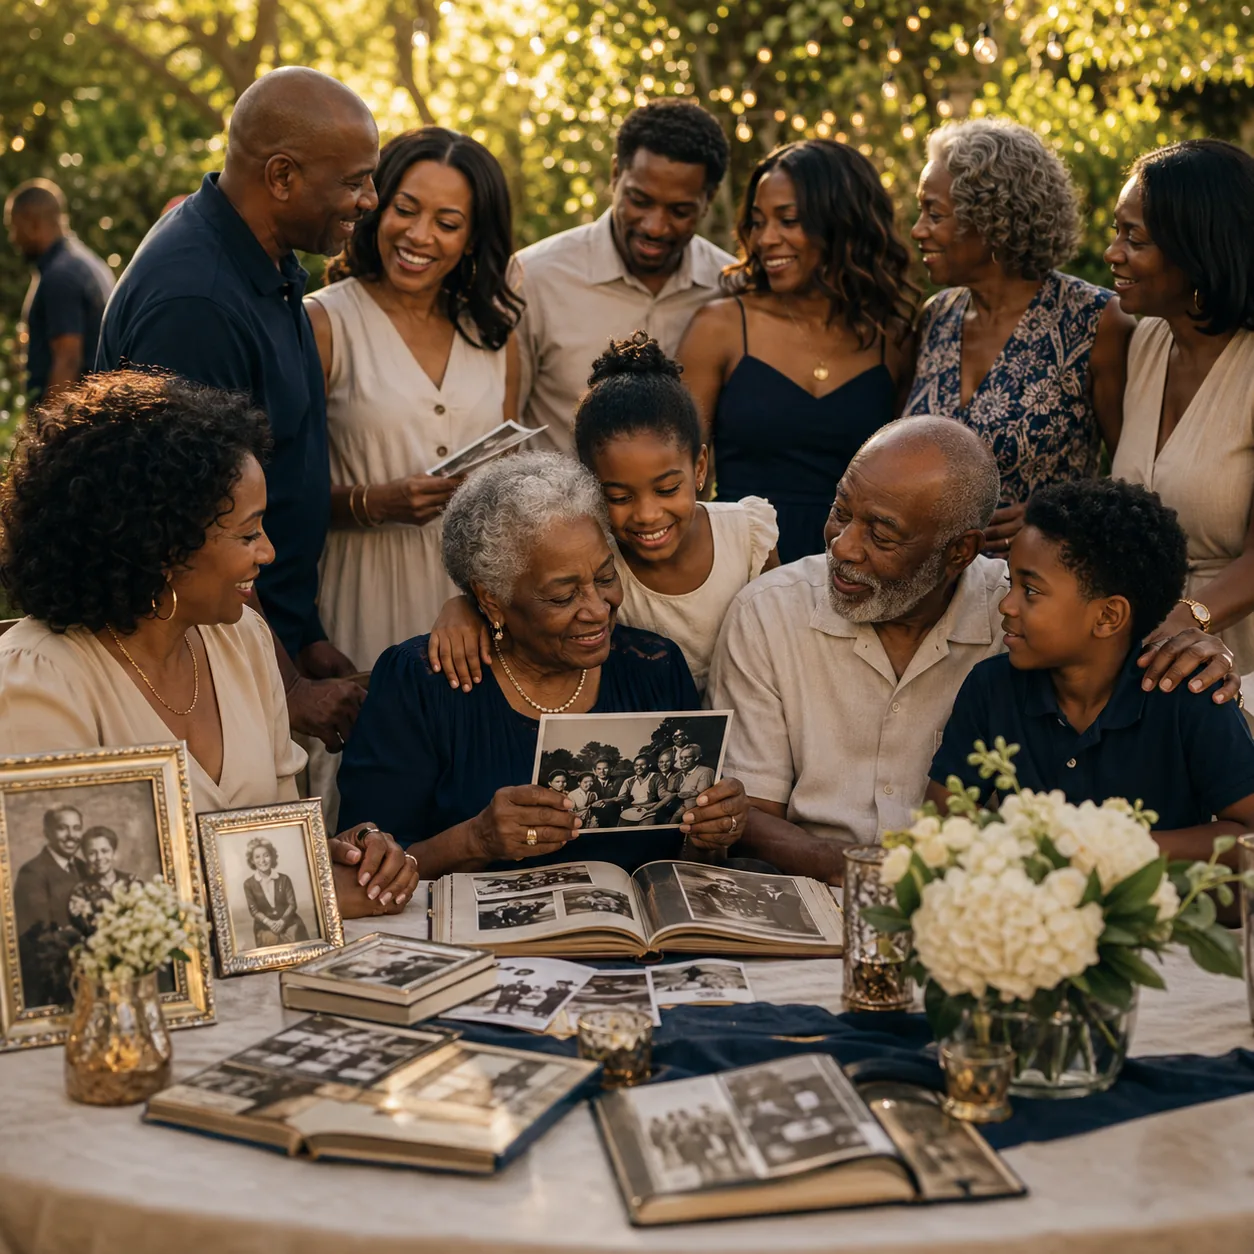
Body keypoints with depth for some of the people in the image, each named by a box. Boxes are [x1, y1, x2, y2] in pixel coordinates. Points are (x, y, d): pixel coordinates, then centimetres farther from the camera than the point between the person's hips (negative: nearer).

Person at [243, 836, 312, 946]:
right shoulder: (249, 884, 2)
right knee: (271, 938, -30)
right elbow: (254, 911, 1)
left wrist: (282, 921, -15)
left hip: (288, 922, 1)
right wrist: (270, 923, -15)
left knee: (294, 935, -27)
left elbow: (292, 904, 3)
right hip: (265, 926, -1)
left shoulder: (284, 879, 5)